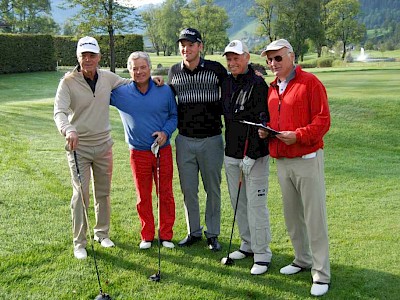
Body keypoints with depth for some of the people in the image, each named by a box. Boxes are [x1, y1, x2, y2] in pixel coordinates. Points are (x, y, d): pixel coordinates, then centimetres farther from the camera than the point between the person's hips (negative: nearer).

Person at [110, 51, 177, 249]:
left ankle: (166, 235, 21)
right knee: (143, 197, 10)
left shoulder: (165, 90, -2)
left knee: (166, 194, 7)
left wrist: (166, 132, -9)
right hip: (139, 153, 0)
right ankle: (147, 236, 24)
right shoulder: (121, 93, -2)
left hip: (163, 151, 0)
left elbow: (174, 115, 7)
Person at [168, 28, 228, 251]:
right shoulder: (174, 72, 5)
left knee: (213, 189, 8)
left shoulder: (215, 69, -4)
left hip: (212, 139, -2)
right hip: (185, 140, 3)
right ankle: (194, 232, 24)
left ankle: (213, 233, 21)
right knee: (188, 190, 9)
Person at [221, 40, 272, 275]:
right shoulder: (226, 83, 11)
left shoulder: (258, 84, -12)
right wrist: (229, 150, 15)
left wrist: (250, 156, -20)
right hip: (231, 154, 8)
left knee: (256, 205, -4)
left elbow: (261, 122, -17)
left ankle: (262, 254, 7)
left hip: (254, 156, -8)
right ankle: (248, 244, 30)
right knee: (238, 202, 15)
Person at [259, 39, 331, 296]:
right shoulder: (272, 88, 15)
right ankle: (303, 260, 30)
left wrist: (298, 135, -22)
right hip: (282, 161, 7)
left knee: (314, 217, -4)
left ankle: (322, 274, 4)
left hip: (307, 159, -7)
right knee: (292, 215, 14)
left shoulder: (310, 82, -7)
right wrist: (266, 130, 3)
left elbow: (323, 120, -12)